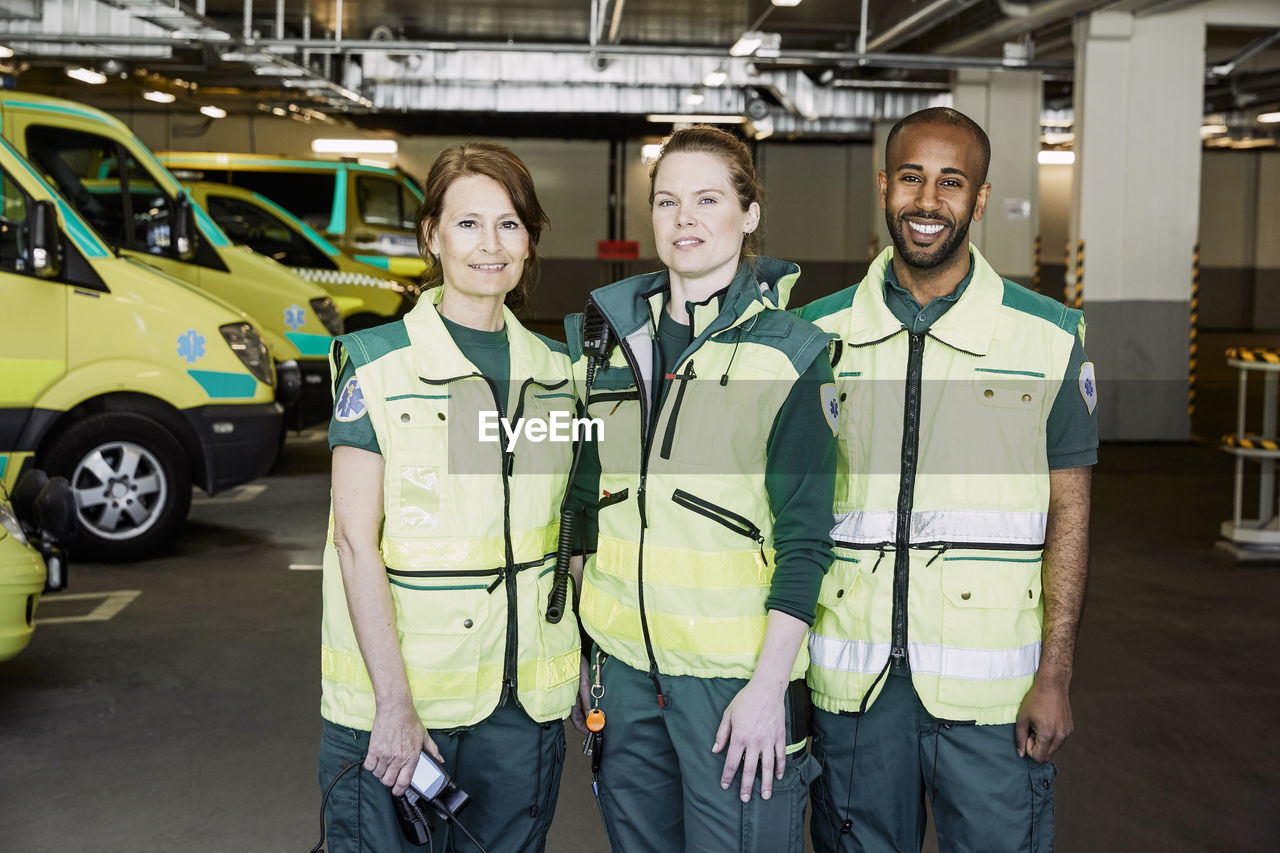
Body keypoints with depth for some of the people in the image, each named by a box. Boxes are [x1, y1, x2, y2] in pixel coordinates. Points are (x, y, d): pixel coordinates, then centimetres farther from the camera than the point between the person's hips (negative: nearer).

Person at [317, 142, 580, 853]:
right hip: (396, 694, -4)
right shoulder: (378, 366, -7)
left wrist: (584, 668, 6)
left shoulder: (552, 372, 8)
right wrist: (395, 703, -15)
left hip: (525, 700, 4)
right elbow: (356, 540, -11)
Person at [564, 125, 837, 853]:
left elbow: (804, 537, -9)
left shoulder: (789, 352, -6)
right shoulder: (612, 338, 8)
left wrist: (769, 684, -15)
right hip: (625, 662, 5)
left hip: (736, 672, -4)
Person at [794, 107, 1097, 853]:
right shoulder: (817, 334, 4)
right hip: (849, 678, 2)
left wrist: (1055, 676, -5)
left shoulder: (1049, 337, -1)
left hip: (990, 683, -2)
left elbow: (1068, 510, 0)